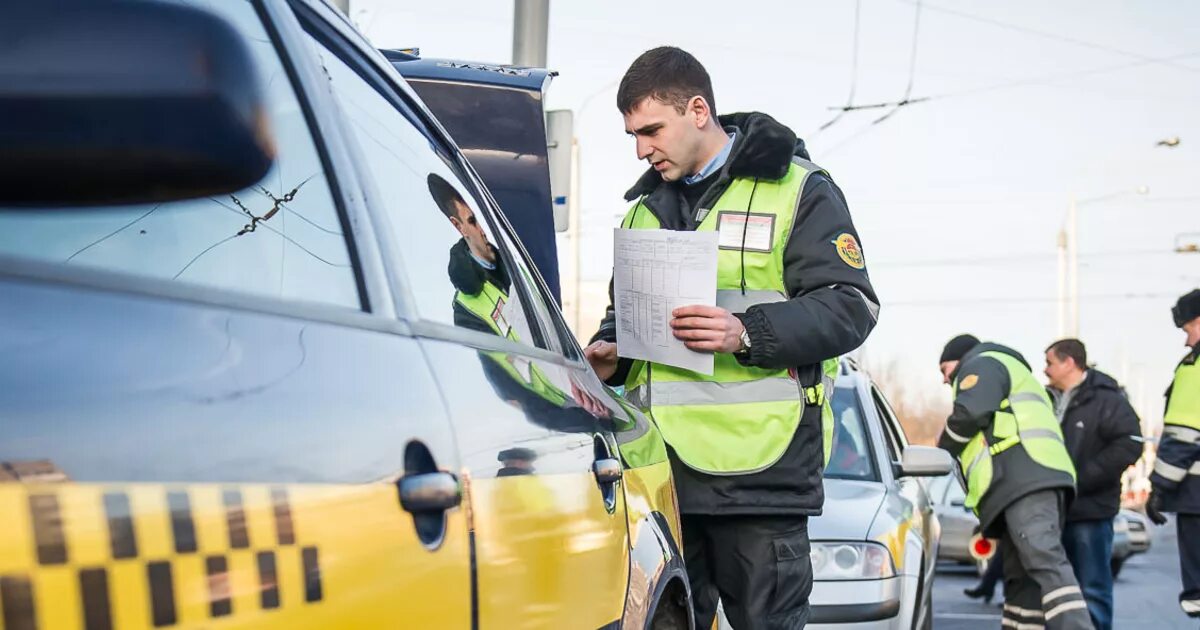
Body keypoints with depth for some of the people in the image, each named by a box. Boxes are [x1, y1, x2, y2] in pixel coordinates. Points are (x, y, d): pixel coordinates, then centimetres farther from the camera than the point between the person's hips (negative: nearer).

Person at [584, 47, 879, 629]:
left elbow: (851, 307, -7)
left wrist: (748, 334, -21)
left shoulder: (798, 190, 1)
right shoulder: (646, 207, 20)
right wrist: (609, 353, 8)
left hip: (759, 471, -6)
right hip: (660, 467, 6)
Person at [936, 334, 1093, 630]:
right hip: (1038, 480, 10)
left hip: (1024, 477, -10)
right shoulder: (1011, 373, 41)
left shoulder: (981, 365, 10)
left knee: (1046, 563, -24)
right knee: (1022, 578, 5)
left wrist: (942, 453, 7)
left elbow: (968, 414, -8)